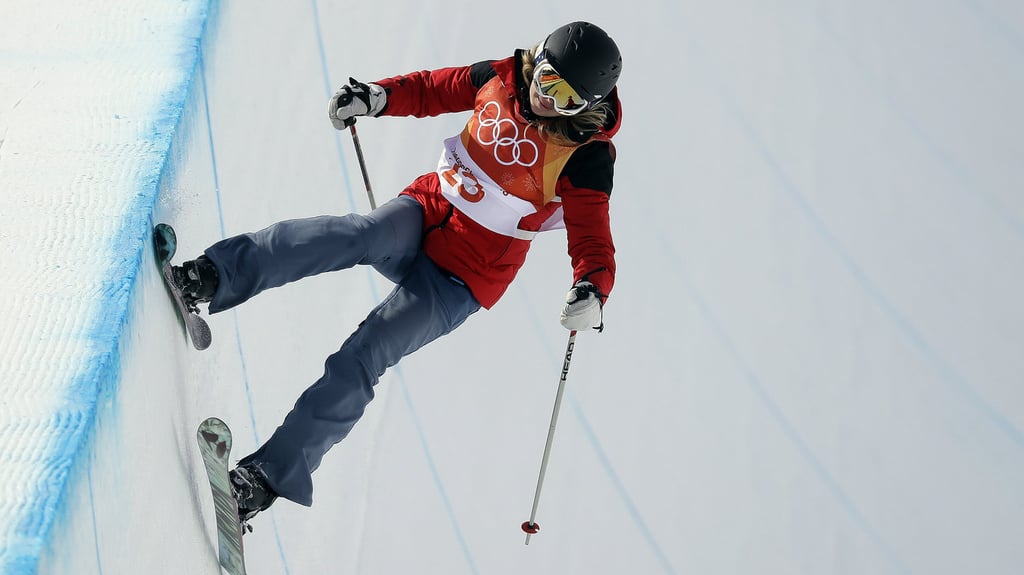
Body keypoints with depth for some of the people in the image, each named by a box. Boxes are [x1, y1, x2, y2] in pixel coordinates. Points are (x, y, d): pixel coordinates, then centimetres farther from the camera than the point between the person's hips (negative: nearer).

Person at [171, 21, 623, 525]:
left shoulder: (587, 156, -14)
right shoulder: (503, 78, -1)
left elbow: (593, 241, -17)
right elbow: (433, 89, 15)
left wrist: (592, 290, -39)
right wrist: (378, 97, -3)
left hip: (461, 278, -3)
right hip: (425, 213, 3)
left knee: (360, 361, -17)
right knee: (362, 234, -32)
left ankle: (266, 478, -15)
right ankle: (210, 279, -46)